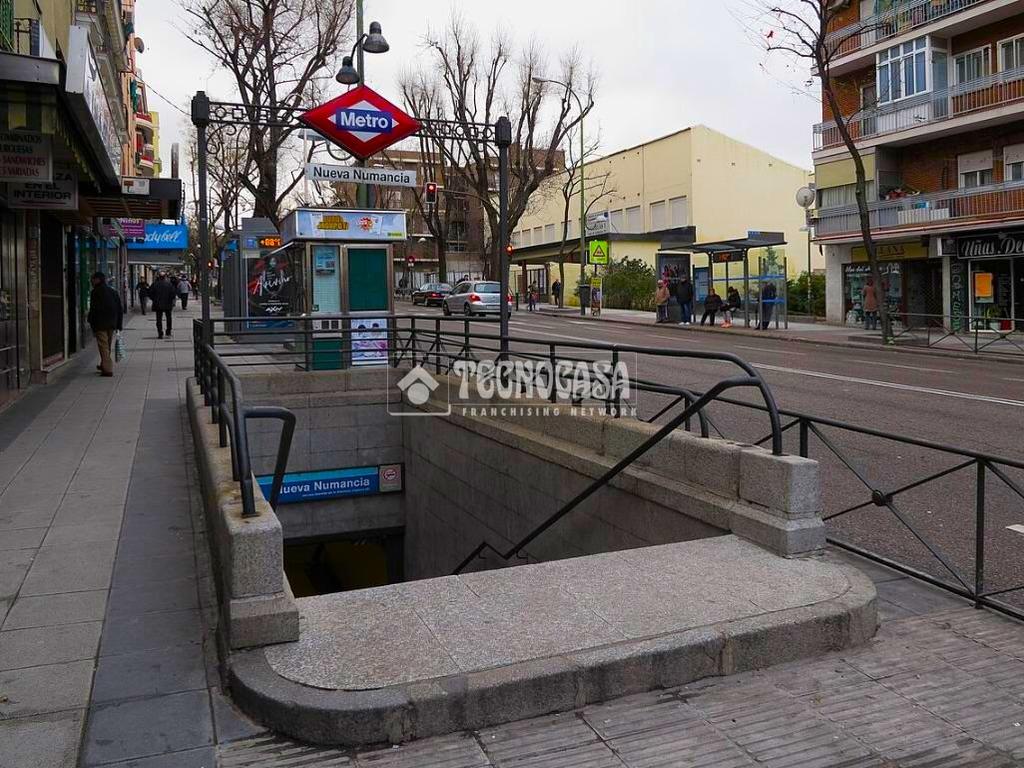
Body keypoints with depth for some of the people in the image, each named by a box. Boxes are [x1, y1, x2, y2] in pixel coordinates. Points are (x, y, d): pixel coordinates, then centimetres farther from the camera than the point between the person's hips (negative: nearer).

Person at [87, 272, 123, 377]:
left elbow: (93, 309, -12)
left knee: (103, 346, -6)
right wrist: (118, 325, 15)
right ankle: (104, 365, 31)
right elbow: (120, 309, 13)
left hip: (101, 324, -7)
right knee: (108, 346, 18)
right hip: (111, 324, 7)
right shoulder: (113, 291, 13)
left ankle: (108, 369, -11)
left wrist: (92, 325, -8)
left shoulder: (96, 292, -8)